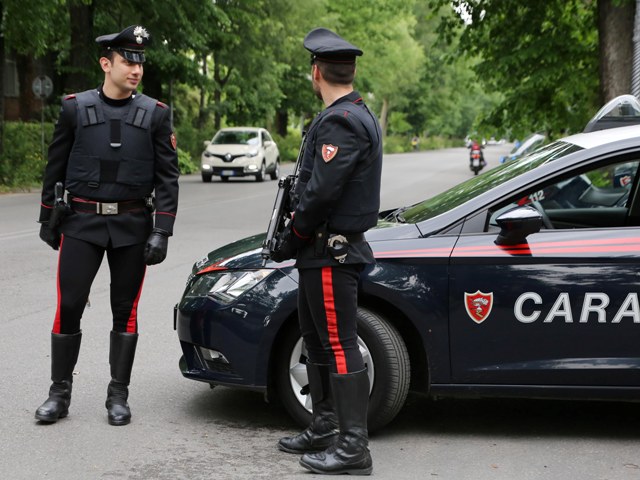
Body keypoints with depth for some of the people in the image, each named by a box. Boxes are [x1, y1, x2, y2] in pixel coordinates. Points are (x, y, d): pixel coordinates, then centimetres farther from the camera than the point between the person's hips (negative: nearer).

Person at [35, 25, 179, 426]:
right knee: (69, 306, -1)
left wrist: (162, 232, -8)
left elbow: (167, 178, -1)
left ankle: (119, 396, 18)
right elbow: (56, 168, 8)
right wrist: (48, 220, 9)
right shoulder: (75, 108, 1)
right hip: (81, 223, 0)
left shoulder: (155, 114, 1)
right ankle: (60, 394, 13)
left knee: (125, 311, 7)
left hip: (132, 227, 0)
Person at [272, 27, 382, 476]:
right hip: (326, 252, 11)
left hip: (331, 254, -11)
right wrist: (297, 240, 11)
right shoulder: (357, 115, 15)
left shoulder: (339, 122, -18)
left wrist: (292, 240, -11)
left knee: (340, 347, -6)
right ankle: (324, 429, 30)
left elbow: (321, 193, -24)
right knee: (319, 342, 18)